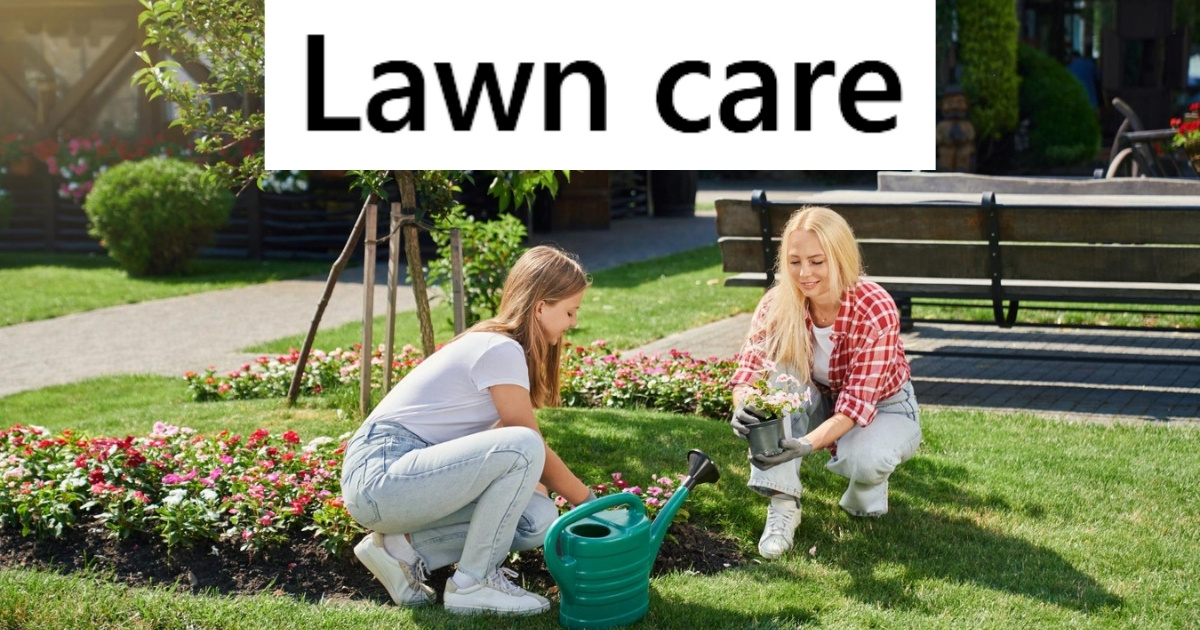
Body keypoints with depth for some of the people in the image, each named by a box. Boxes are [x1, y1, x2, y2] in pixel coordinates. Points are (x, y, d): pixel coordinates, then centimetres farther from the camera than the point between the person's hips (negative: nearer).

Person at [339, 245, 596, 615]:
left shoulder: (494, 344, 16)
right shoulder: (501, 350, -14)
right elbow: (534, 450, -7)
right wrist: (589, 500, 7)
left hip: (406, 472, 10)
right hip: (381, 474, -10)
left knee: (538, 519, -1)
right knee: (521, 448, -25)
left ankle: (403, 548, 5)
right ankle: (474, 584, -11)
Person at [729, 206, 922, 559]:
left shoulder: (876, 311, -30)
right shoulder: (778, 304, -19)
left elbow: (857, 401, -34)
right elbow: (750, 367, -24)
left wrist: (806, 444, -51)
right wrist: (742, 407, -49)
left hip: (883, 408, -4)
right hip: (821, 404, 4)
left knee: (862, 459, -37)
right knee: (779, 372, -28)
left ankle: (867, 490, 2)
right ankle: (783, 505, -24)